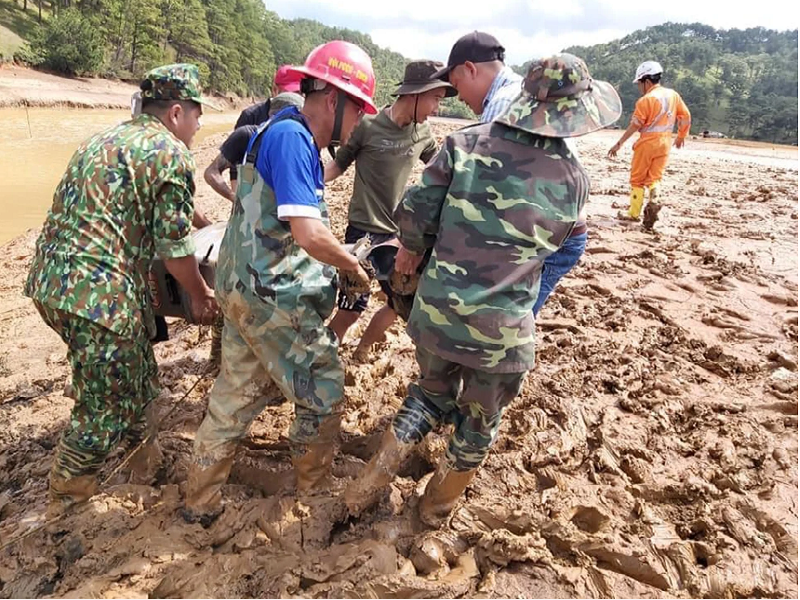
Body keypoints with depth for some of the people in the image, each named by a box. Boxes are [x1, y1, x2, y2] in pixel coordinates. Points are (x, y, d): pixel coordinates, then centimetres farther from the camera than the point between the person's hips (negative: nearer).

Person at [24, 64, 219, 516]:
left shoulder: (106, 140, 19)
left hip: (51, 279, 9)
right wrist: (201, 296, 7)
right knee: (107, 404, 9)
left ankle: (146, 456, 44)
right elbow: (174, 247, -9)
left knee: (136, 372, 25)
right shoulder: (172, 153, -8)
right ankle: (68, 494, 28)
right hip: (101, 293, -9)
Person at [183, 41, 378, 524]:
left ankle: (201, 501, 31)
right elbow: (309, 234, -27)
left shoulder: (293, 136, 13)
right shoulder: (291, 136, -18)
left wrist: (345, 259, 14)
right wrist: (357, 269, -10)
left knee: (238, 394, 18)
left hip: (248, 291, 10)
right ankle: (312, 486, 30)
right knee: (324, 391, 9)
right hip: (276, 298, -10)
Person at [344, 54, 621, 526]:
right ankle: (439, 504, 45)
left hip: (437, 310, 2)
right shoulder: (575, 180, -5)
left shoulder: (467, 142, -6)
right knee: (480, 421, 25)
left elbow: (414, 212, -7)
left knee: (432, 394, 30)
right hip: (502, 329, -1)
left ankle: (374, 477, 29)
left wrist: (411, 249, 13)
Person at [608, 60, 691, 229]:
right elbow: (685, 116, 11)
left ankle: (634, 214, 12)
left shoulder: (645, 100, -14)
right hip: (665, 142, 5)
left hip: (647, 142, -5)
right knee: (654, 177, 11)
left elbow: (634, 125, -17)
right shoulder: (673, 95, 6)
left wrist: (619, 144, -14)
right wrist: (681, 136, 25)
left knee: (637, 179, 7)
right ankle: (654, 200, -17)